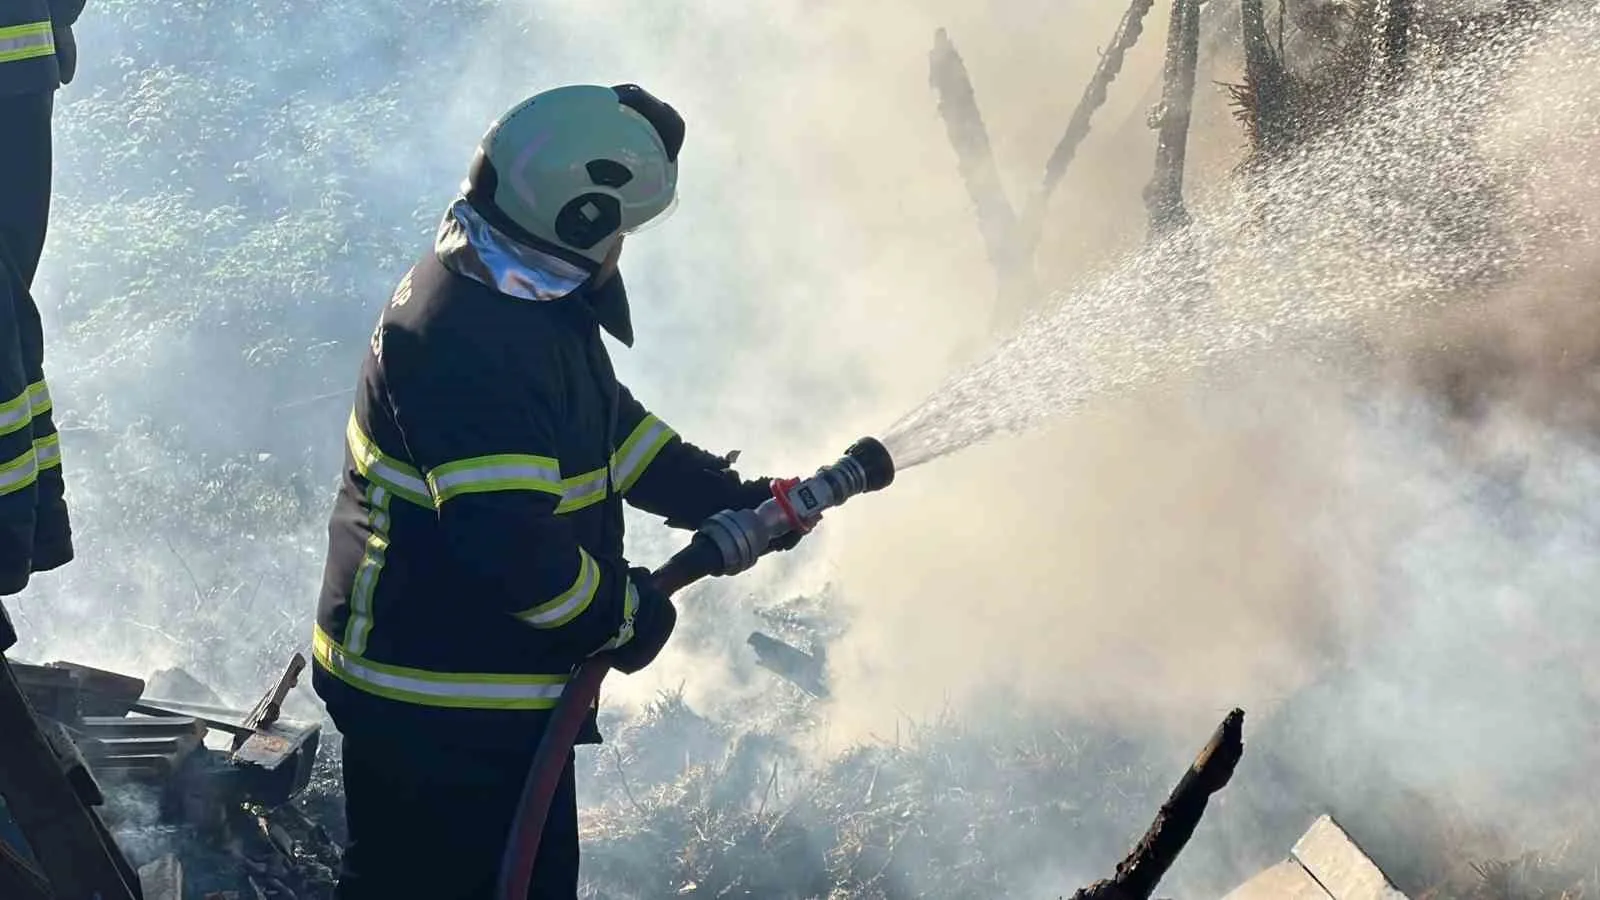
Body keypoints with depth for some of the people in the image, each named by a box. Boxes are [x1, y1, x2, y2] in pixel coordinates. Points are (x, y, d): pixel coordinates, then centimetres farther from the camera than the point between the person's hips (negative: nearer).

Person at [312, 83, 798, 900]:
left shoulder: (516, 289, 5)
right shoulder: (472, 343, -29)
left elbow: (606, 427, 18)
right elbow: (507, 546, -33)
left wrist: (729, 498, 13)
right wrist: (624, 616, -17)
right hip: (435, 714, -10)